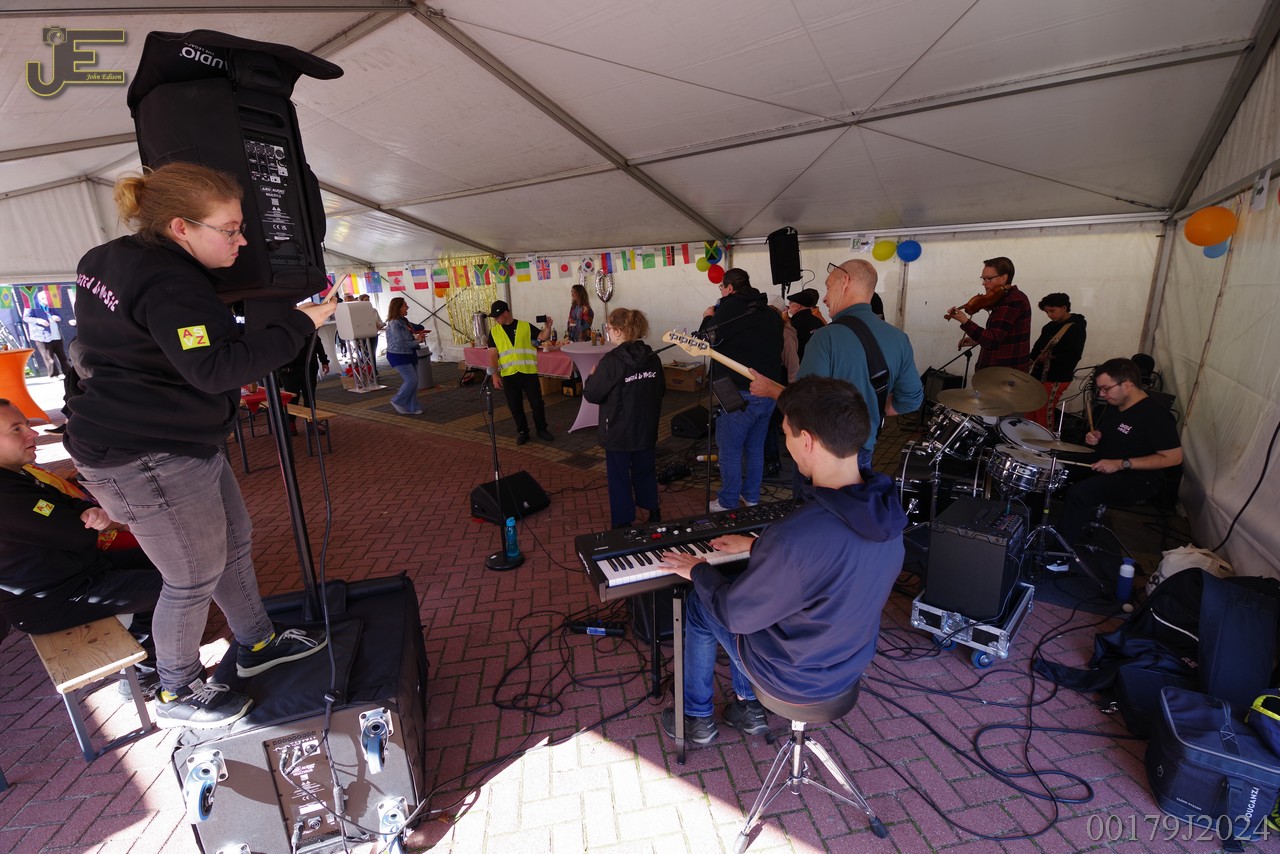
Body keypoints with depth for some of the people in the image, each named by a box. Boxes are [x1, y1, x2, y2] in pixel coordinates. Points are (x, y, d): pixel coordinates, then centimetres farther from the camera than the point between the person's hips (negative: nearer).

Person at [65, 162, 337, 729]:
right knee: (194, 580, 5)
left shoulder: (110, 260, 11)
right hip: (149, 461, -10)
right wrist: (299, 323, -27)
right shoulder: (168, 284, -23)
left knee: (234, 544, 18)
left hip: (183, 443, 10)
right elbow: (214, 368, -30)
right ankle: (176, 694, 28)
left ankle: (257, 644, 35)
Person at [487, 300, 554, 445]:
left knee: (537, 402, 4)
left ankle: (542, 429, 22)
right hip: (509, 375, 2)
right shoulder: (494, 331, 6)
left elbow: (543, 337, 0)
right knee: (515, 406, 8)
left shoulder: (525, 326, 2)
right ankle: (522, 431, 25)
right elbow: (494, 355, 3)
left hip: (529, 372, -1)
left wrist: (548, 326, -18)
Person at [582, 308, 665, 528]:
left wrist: (592, 376, 4)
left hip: (618, 432, -6)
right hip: (646, 429, 6)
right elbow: (661, 390, 10)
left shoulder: (612, 360, -19)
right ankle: (653, 514, 34)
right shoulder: (652, 357, -1)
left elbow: (591, 395, -14)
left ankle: (623, 524, 16)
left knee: (619, 478, 7)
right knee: (646, 472, 21)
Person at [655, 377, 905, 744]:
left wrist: (698, 571, -4)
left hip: (796, 678, -6)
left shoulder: (793, 537, -39)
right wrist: (756, 546, 12)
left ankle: (697, 718, 35)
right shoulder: (885, 506, -14)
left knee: (698, 606, 15)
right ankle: (748, 706, 39)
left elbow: (735, 614, -22)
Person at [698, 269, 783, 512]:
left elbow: (708, 338, -5)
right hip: (768, 391, 7)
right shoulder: (769, 313, 11)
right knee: (755, 448, 17)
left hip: (740, 393, -7)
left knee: (730, 450, 4)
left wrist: (709, 318, 12)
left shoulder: (731, 306, -10)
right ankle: (751, 497, 29)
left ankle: (728, 504, 11)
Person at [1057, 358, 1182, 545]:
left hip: (1137, 478, -9)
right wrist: (1095, 436, -2)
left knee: (1078, 494, -31)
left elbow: (1174, 457, -22)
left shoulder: (1156, 415, -21)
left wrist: (1122, 464, -26)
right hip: (1103, 465, 9)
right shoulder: (1114, 405, 4)